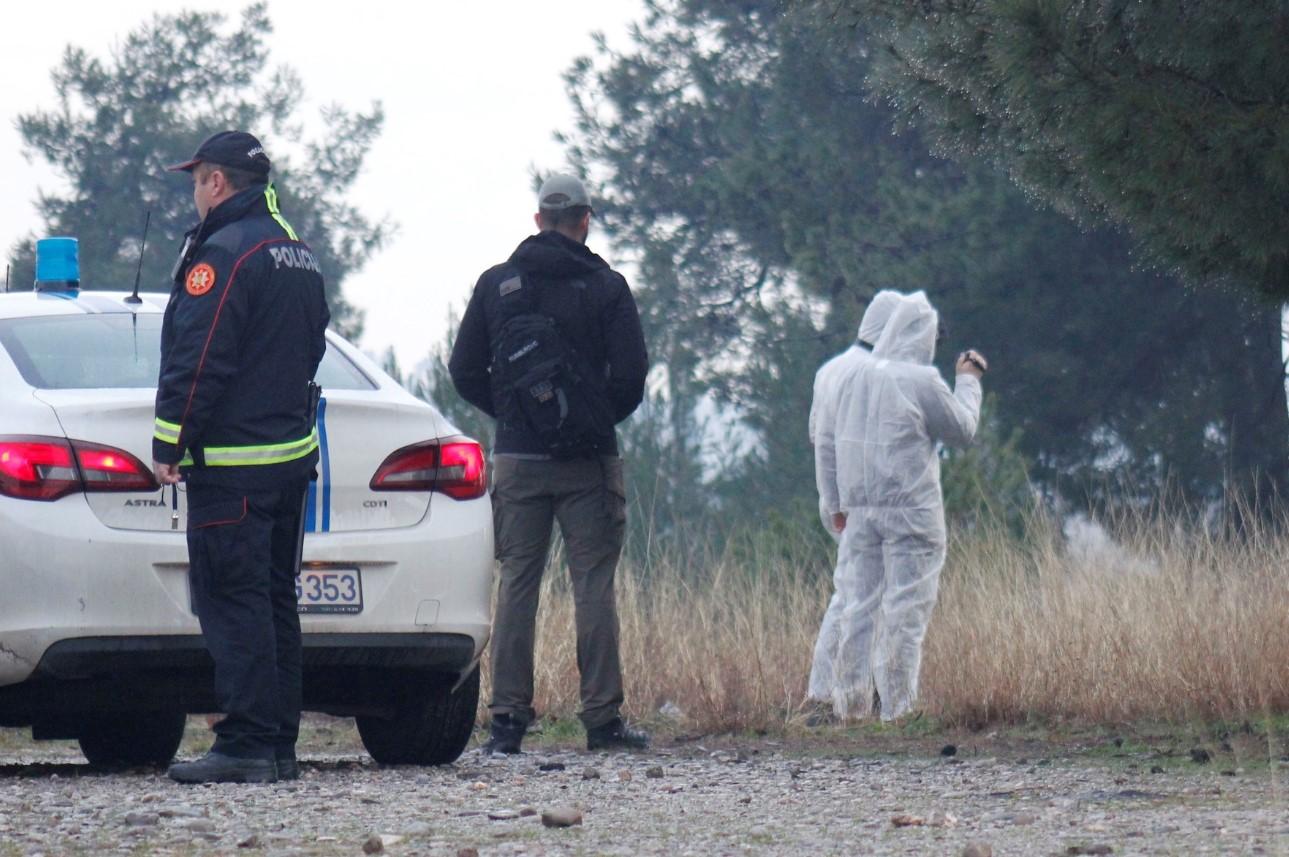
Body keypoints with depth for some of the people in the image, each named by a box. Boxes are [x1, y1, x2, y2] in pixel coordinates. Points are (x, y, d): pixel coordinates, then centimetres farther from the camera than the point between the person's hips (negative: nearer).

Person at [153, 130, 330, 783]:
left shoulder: (224, 253, -14)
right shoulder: (297, 254, 17)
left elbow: (197, 361, -19)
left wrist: (169, 442, -13)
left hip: (232, 460, -9)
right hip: (292, 452, 9)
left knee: (232, 602, -9)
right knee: (273, 600, 12)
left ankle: (245, 746, -13)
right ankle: (279, 744, 13)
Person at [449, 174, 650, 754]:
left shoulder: (496, 285, 7)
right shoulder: (606, 287, -1)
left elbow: (464, 370, 7)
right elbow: (631, 375, -5)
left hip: (516, 460, 2)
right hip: (589, 464, -2)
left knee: (516, 583, 5)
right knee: (593, 584, 0)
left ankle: (508, 716, 0)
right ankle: (602, 717, -2)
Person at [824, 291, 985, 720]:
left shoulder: (856, 378, 6)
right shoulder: (922, 380, -9)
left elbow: (837, 441, 14)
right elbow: (962, 430, 1)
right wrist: (968, 380, 13)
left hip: (860, 508, 5)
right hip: (910, 509, -5)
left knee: (859, 605, 8)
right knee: (906, 610, -2)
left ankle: (851, 701, 7)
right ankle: (897, 705, -3)